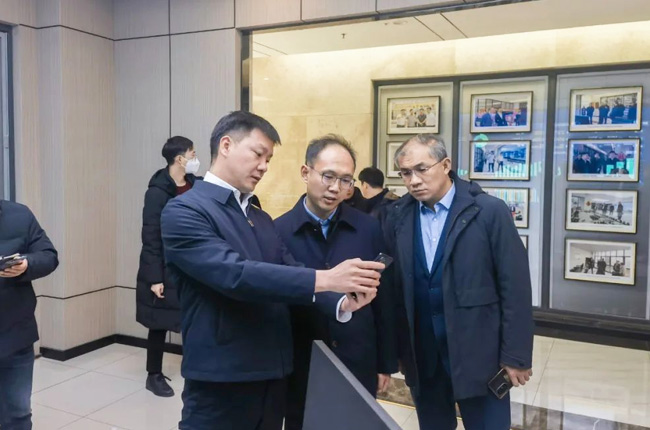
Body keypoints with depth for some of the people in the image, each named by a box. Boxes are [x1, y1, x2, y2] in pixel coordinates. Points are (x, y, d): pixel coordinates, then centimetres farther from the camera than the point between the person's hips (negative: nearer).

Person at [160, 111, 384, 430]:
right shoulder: (183, 211, -12)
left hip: (272, 376, 7)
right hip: (221, 382, -7)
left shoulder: (262, 219, 14)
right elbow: (234, 274, -25)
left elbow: (291, 275, 3)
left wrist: (341, 302, -16)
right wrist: (325, 279, -29)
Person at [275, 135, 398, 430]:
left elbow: (383, 301, 3)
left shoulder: (369, 229, -3)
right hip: (300, 370, -1)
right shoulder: (278, 231, -8)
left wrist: (386, 364, 6)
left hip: (359, 367, 1)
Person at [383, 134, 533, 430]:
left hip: (478, 352, -3)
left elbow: (515, 287, -9)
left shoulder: (489, 211, -10)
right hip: (421, 355, 4)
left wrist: (515, 355, -9)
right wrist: (398, 348, 3)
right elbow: (396, 285, 3)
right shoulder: (398, 216, 1)